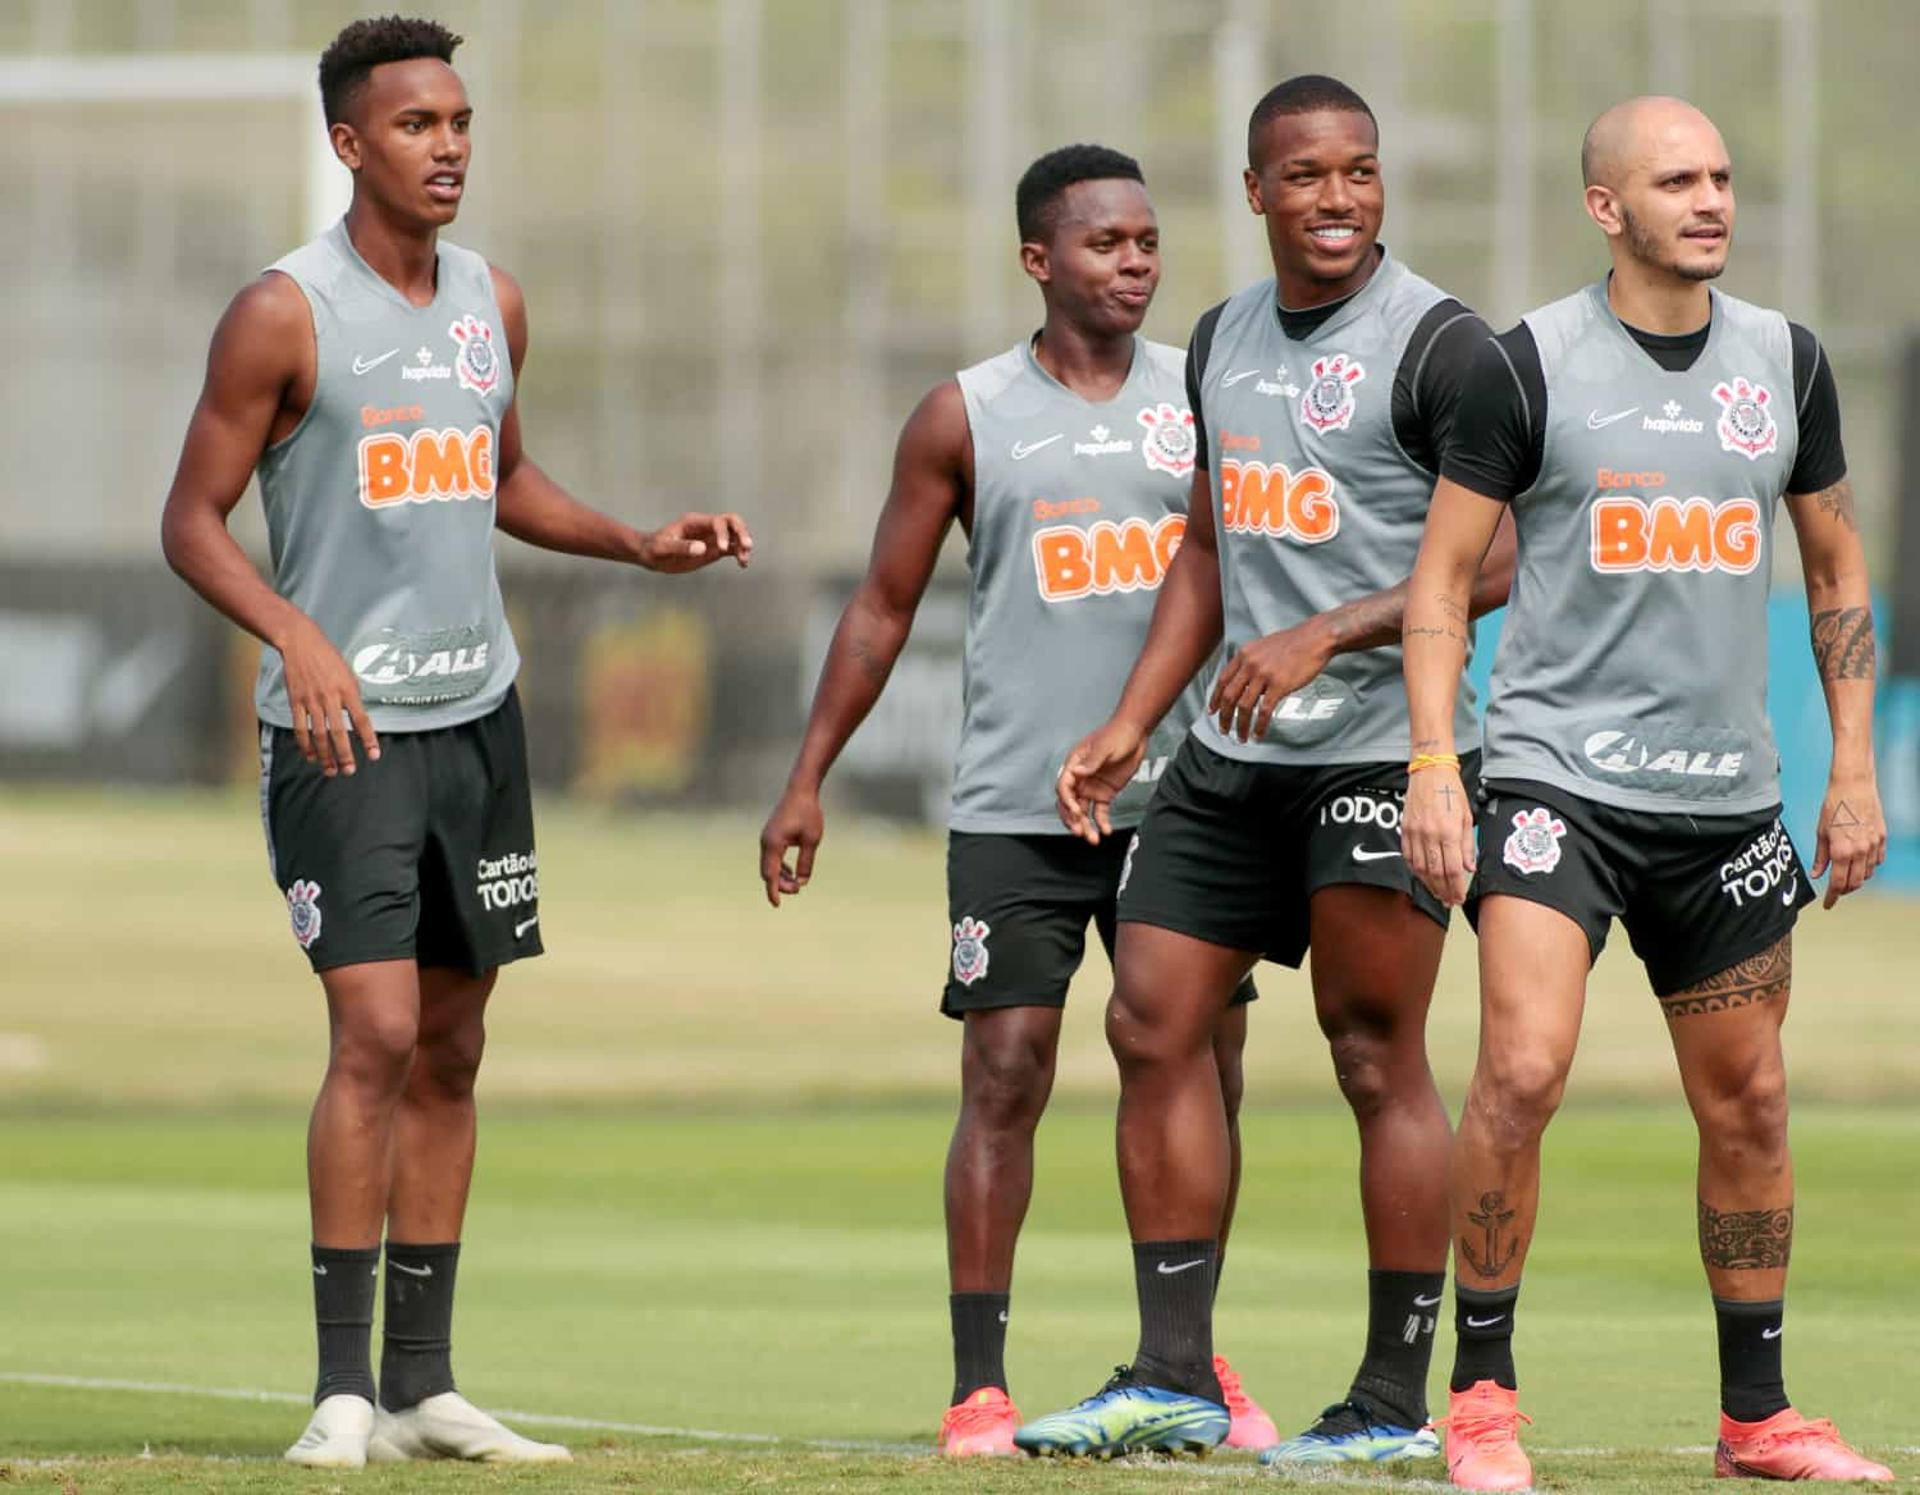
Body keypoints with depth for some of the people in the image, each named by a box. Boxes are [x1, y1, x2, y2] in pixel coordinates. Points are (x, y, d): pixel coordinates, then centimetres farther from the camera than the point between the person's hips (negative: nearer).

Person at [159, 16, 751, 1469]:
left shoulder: (492, 304, 9)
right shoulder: (286, 313, -10)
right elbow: (194, 519, -9)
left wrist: (640, 544, 11)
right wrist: (296, 635, -24)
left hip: (477, 712, 7)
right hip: (343, 728, -7)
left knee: (451, 1050, 8)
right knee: (376, 1032, -15)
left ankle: (426, 1382, 14)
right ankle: (345, 1388, -11)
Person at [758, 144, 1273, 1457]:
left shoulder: (1208, 400, 6)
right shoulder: (966, 419, 3)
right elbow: (885, 605, 7)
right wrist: (809, 782, 4)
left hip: (1180, 798, 2)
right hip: (1017, 809, -2)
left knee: (1203, 1074, 3)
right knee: (1006, 1077, -6)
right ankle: (980, 1384, -3)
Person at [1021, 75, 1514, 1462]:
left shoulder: (1437, 342, -9)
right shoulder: (1225, 338, 15)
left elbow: (1493, 563, -14)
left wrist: (1325, 635, -21)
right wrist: (1131, 723, 16)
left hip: (1383, 748, -8)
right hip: (1234, 758, 8)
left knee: (1378, 1059, -7)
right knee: (1154, 1025, 3)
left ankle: (1397, 1400, -2)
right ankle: (1173, 1376, 8)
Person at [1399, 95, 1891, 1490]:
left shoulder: (1786, 360, 7)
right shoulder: (1529, 366, -5)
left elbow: (1838, 570, 17)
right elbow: (1443, 575, -2)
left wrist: (1855, 772, 11)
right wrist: (1434, 766, -12)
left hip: (1727, 798, 4)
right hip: (1554, 773, -4)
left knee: (1748, 1105, 9)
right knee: (1524, 1071, -19)